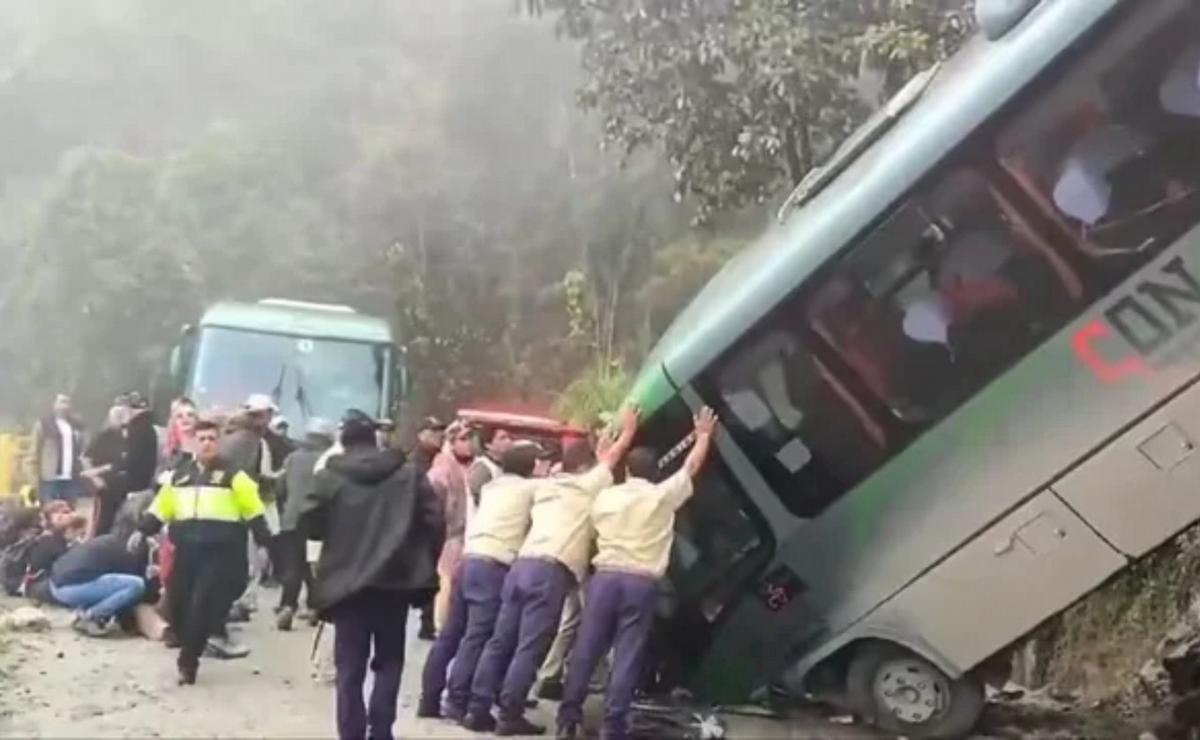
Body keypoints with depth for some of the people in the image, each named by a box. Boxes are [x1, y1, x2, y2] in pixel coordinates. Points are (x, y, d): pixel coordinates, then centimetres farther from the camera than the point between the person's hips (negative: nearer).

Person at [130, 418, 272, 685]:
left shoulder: (233, 475, 1)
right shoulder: (180, 474, 15)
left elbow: (254, 511, 0)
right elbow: (160, 507, 19)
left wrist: (263, 542, -4)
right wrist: (142, 531, 10)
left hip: (221, 550, -4)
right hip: (187, 549, 4)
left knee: (203, 607, -8)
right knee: (178, 605, 5)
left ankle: (188, 662, 4)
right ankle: (189, 653, 27)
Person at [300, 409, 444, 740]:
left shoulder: (330, 476, -1)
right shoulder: (409, 473, 2)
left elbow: (308, 521, -3)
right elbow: (434, 521, -3)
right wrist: (424, 567, 6)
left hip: (347, 581, -1)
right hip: (396, 579, 1)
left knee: (350, 667, 6)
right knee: (389, 660, 13)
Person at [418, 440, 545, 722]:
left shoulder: (494, 487, 23)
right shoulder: (529, 488, 3)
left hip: (470, 560, 8)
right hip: (492, 567, -8)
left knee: (450, 634, 10)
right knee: (477, 637, -6)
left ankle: (429, 699, 14)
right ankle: (458, 704, -6)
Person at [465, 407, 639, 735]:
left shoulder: (546, 485, 26)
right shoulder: (588, 484, 10)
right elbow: (613, 455, 22)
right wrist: (628, 430, 41)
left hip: (523, 564, 7)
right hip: (551, 572, -7)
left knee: (501, 642, 7)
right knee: (530, 649, -6)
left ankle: (478, 710, 7)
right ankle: (510, 716, -6)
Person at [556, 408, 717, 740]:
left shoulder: (605, 497, 10)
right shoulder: (664, 495, 4)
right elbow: (692, 466, 17)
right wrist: (704, 435, 33)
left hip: (605, 576, 2)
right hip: (641, 582, -2)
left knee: (586, 649, 6)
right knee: (627, 656, 0)